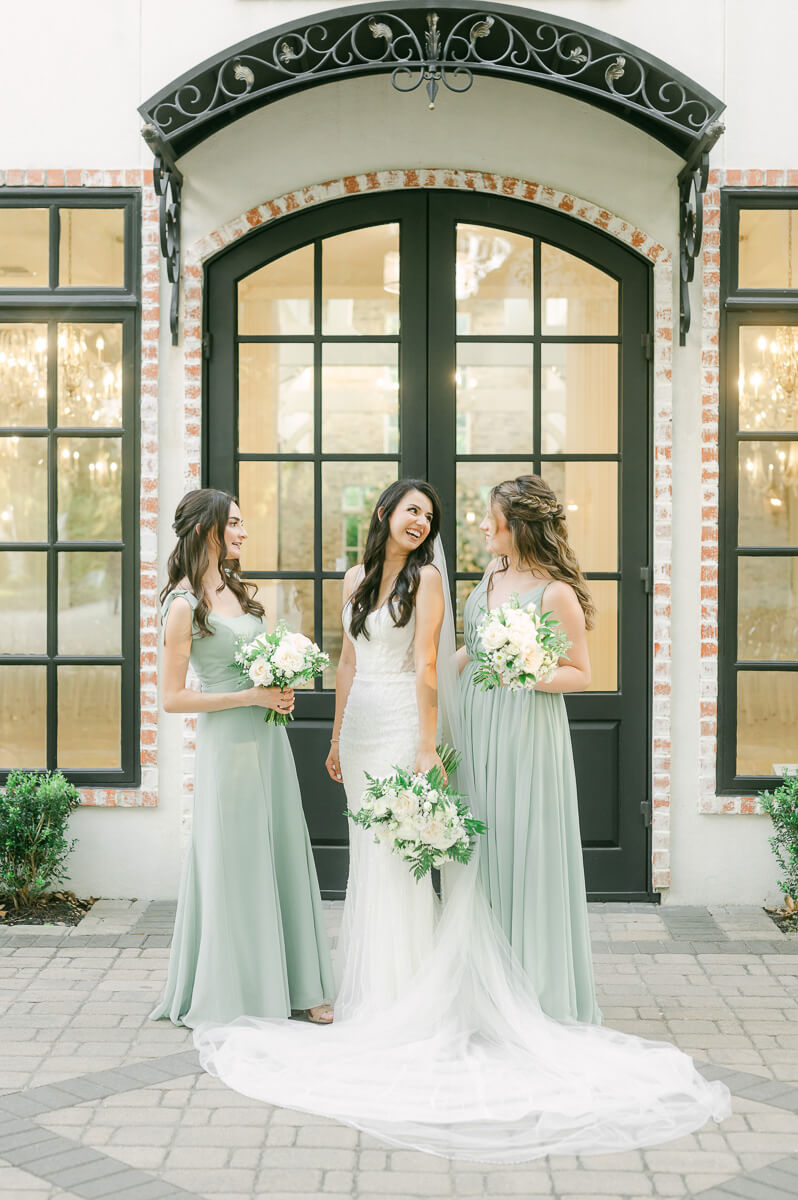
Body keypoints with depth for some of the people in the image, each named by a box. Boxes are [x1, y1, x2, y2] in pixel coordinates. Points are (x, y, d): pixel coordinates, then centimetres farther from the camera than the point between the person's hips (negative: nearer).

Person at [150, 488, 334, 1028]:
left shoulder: (241, 591, 12)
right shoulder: (184, 604, -11)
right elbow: (172, 697, -14)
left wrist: (282, 690, 3)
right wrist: (251, 696, -16)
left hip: (268, 736, 7)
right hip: (227, 743, -7)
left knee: (281, 856, 10)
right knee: (235, 865, 0)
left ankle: (294, 985, 19)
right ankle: (232, 993, 15)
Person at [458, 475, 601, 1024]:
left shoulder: (556, 593, -12)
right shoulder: (491, 578, 10)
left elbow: (580, 674, -8)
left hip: (526, 729, -7)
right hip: (476, 722, 7)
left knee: (527, 849, -2)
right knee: (483, 847, 10)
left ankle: (540, 989, 12)